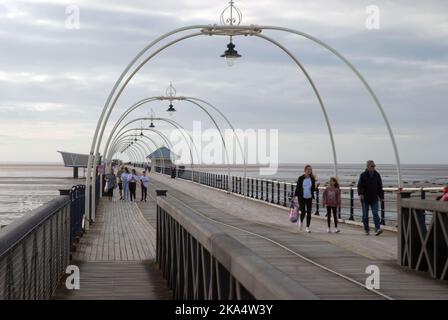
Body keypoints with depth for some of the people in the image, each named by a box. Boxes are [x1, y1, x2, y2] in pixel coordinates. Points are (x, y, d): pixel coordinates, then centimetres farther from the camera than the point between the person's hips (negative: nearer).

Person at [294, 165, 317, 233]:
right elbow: (297, 187, 0)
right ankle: (301, 221, 26)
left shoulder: (312, 179, 2)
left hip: (309, 197, 2)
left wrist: (315, 189, -15)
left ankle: (307, 227, 10)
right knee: (303, 212, -7)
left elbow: (313, 189, 8)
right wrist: (295, 195, -5)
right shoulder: (301, 178, -5)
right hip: (302, 197, -2)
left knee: (309, 213, 1)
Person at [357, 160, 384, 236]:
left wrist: (381, 196, 12)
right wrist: (360, 194, -23)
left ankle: (378, 229, -17)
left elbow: (380, 187, 13)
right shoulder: (363, 175, -4)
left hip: (374, 198, 2)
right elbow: (360, 185, -8)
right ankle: (366, 230, 16)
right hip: (365, 198, -2)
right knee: (365, 215, 6)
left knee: (375, 214, -10)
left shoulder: (377, 175, 6)